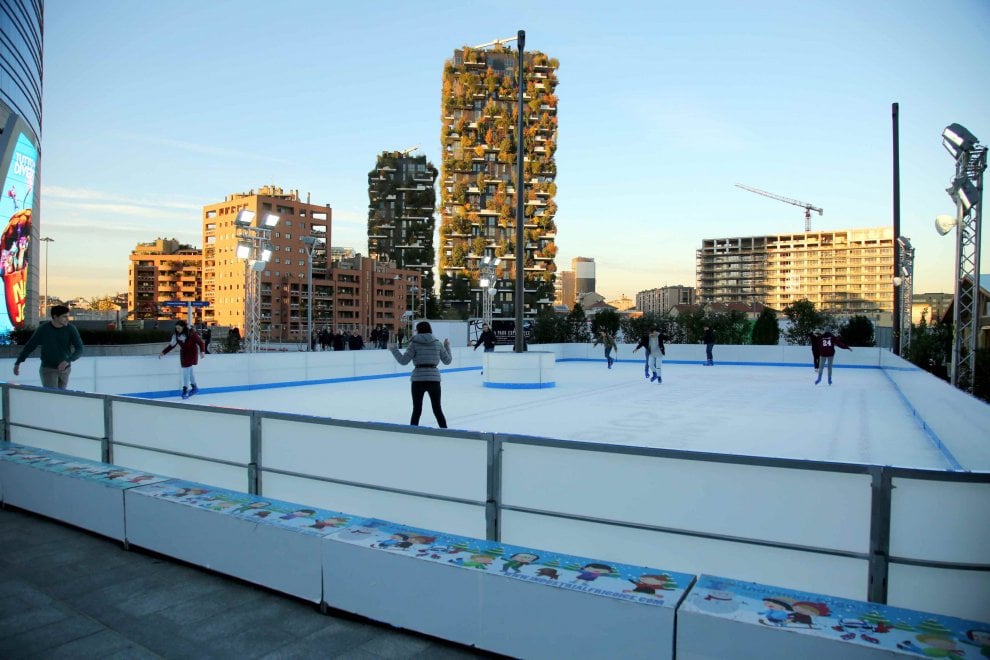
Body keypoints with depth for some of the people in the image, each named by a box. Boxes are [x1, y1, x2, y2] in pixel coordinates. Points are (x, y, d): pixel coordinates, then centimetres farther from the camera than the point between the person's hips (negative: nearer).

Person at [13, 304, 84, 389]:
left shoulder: (71, 329, -11)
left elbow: (79, 350, -17)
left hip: (65, 369, 2)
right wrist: (17, 363, 1)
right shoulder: (43, 329, -12)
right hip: (48, 369, -2)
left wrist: (67, 361, -34)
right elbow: (29, 346, -1)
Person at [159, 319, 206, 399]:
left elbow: (200, 342, -15)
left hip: (192, 352, -5)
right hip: (183, 353, 6)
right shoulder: (176, 334, -5)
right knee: (189, 371, 15)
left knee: (186, 371, -12)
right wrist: (163, 352, -5)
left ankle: (185, 390, -7)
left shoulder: (191, 333, -19)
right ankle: (194, 387, 31)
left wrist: (202, 351, -26)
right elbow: (171, 345, 2)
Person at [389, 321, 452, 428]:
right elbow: (447, 360, 10)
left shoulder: (414, 343, -3)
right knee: (437, 409, 12)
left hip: (418, 379, -2)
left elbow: (403, 360, -6)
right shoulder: (437, 343, 4)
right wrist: (447, 346, 25)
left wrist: (393, 349, 9)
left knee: (417, 410, 8)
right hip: (434, 379, 2)